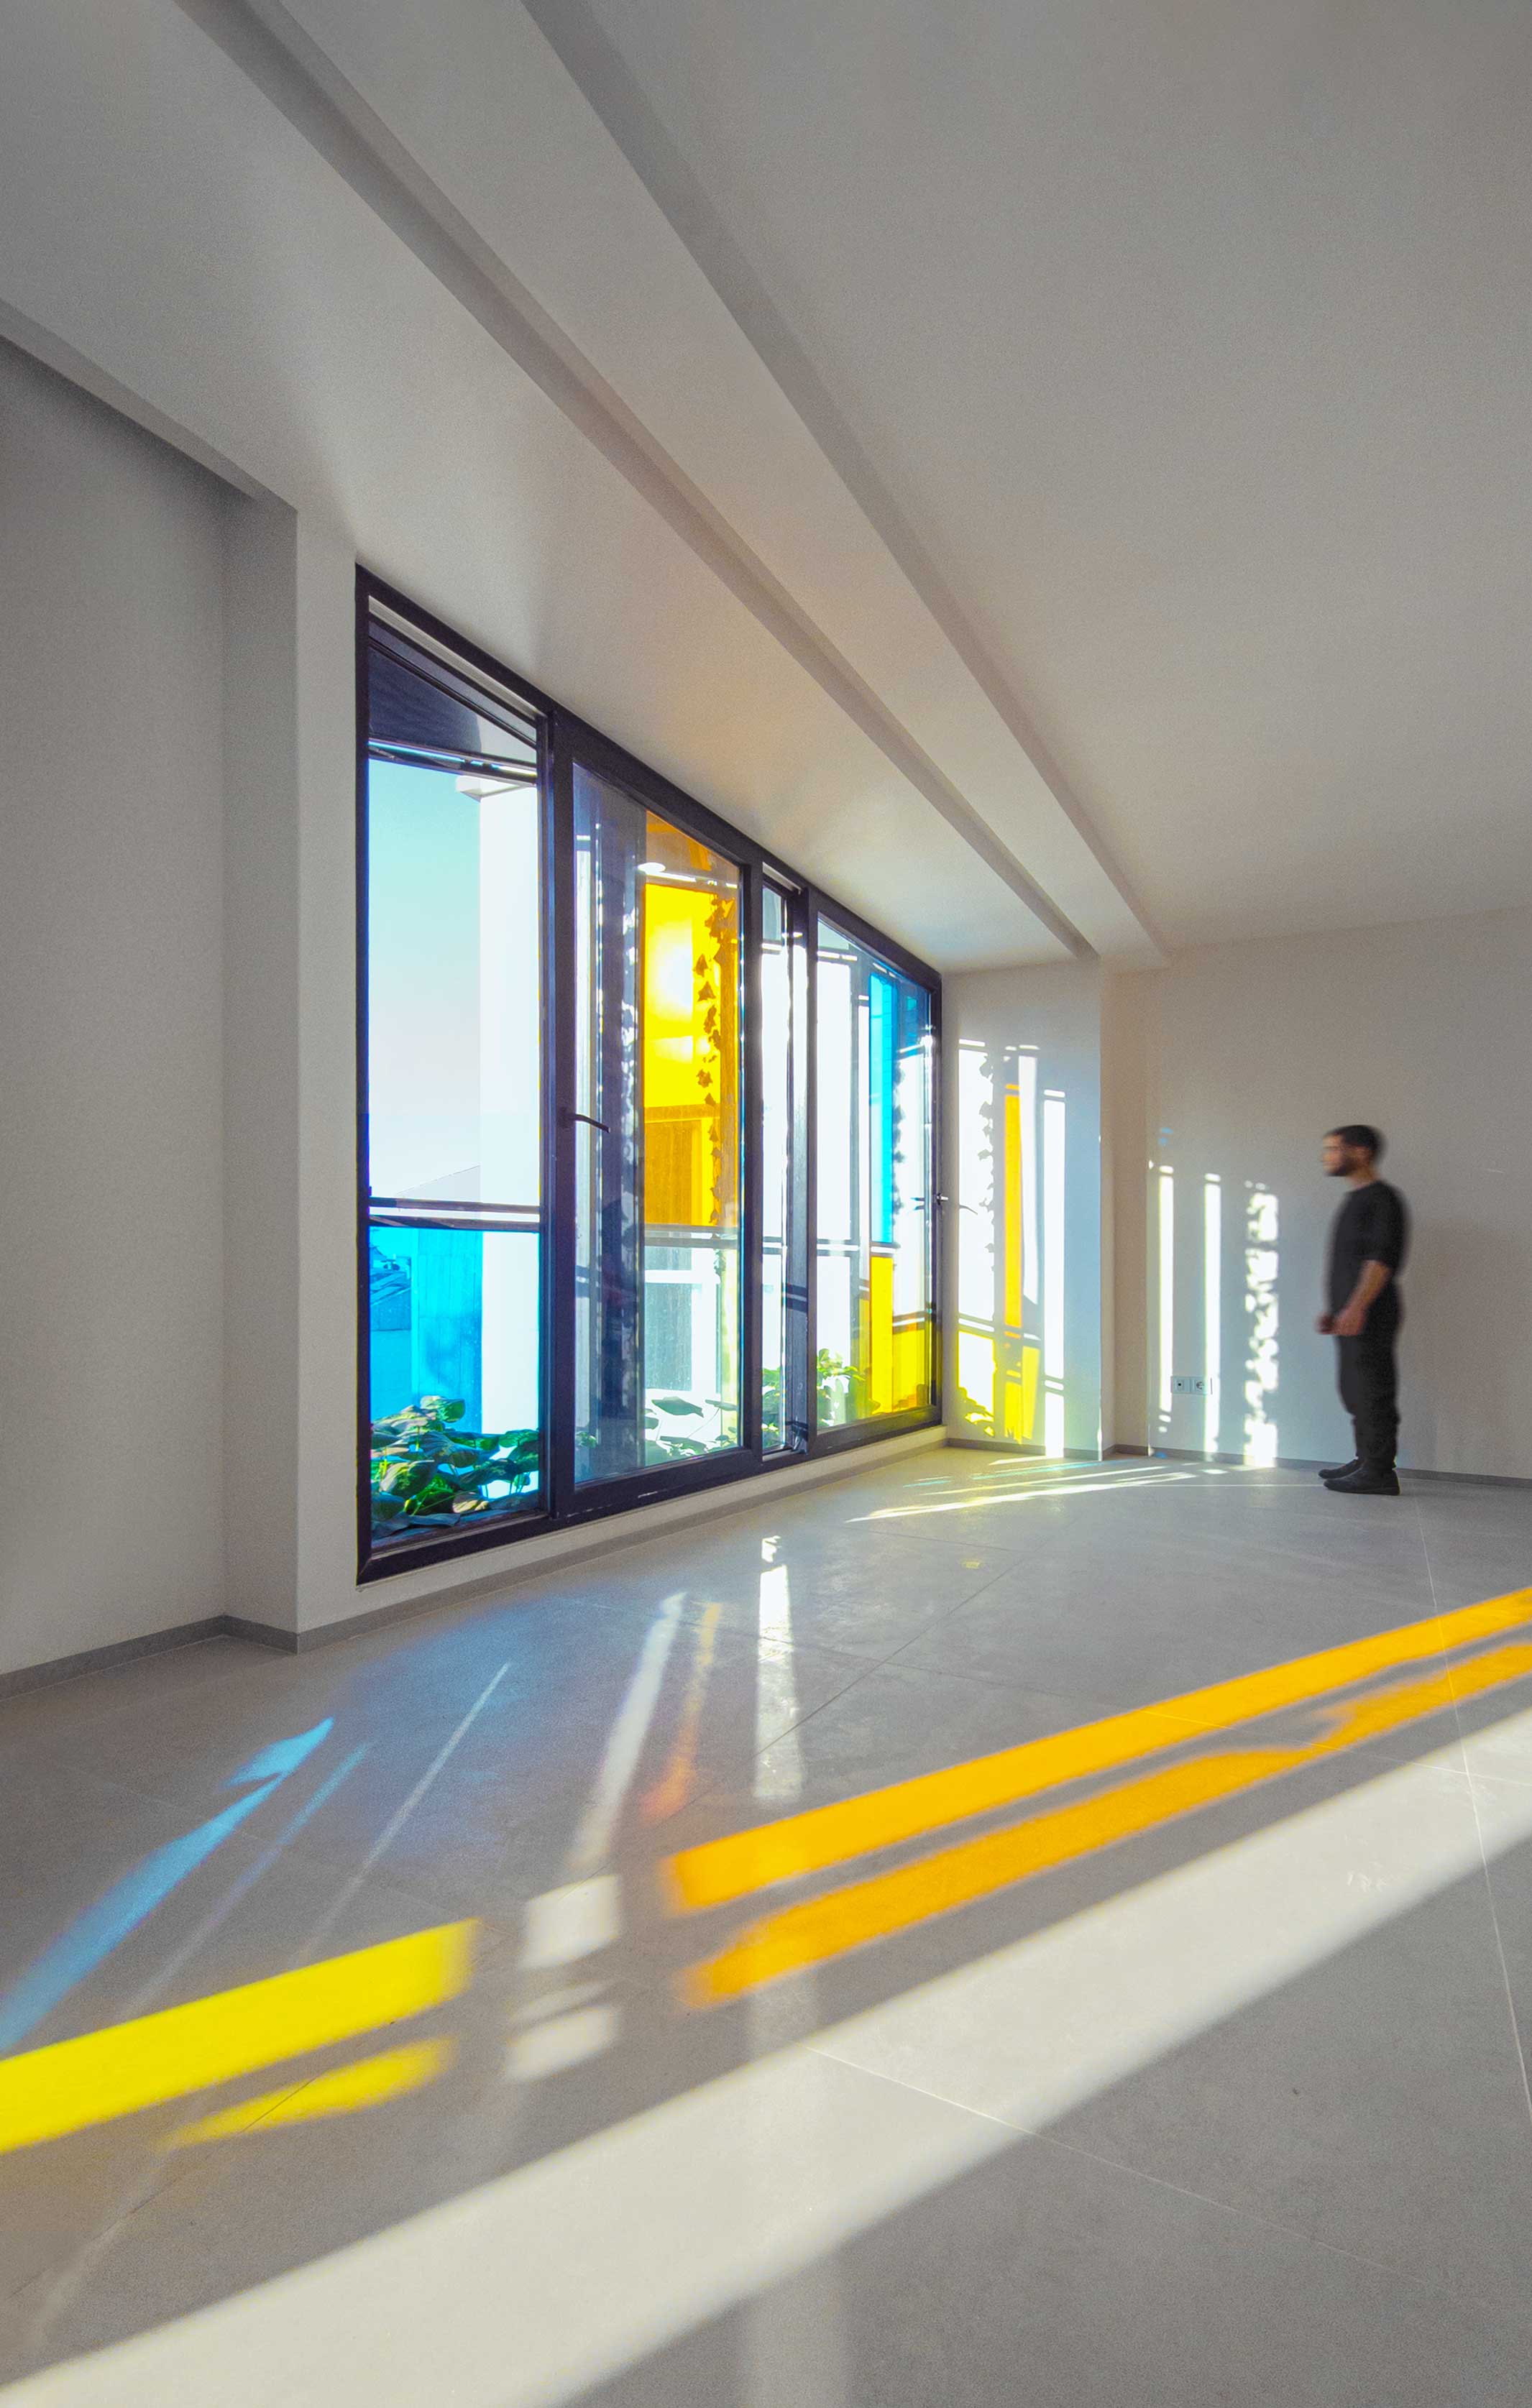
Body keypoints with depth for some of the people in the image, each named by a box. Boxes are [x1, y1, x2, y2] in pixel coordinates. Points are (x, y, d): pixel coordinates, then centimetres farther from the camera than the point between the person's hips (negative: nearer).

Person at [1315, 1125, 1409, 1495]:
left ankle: (1379, 1473, -4)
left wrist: (1357, 1307, -25)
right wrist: (1334, 1309, 23)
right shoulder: (1355, 1201, 21)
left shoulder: (1381, 1198, -9)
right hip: (1350, 1316, 10)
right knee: (1355, 1391, 14)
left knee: (1373, 1392, -7)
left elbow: (1382, 1258, -19)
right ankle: (1366, 1461, 24)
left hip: (1369, 1315, -10)